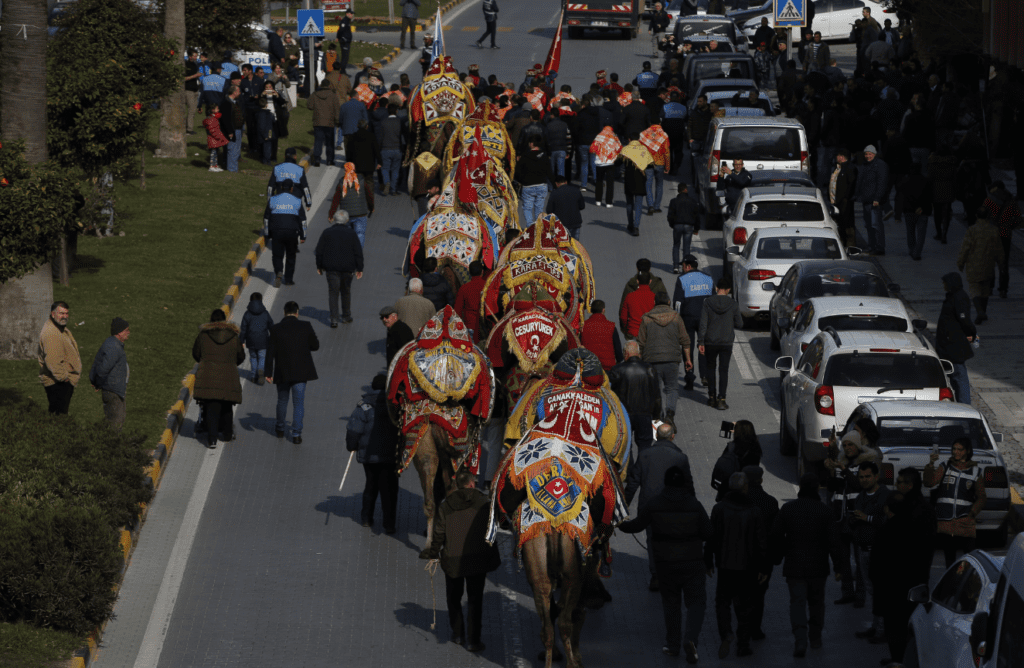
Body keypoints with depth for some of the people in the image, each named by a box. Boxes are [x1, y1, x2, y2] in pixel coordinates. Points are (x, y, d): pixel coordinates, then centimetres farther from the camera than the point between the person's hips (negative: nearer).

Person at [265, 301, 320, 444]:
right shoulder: (305, 327, -8)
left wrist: (269, 373, -2)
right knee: (299, 403, 6)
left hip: (282, 373, 1)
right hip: (301, 372, -1)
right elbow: (315, 346, 2)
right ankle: (296, 434, 3)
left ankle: (280, 429, 35)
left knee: (282, 401, 20)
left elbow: (270, 353, -7)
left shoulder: (276, 329, -8)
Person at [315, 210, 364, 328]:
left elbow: (319, 251, 2)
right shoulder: (352, 234, -1)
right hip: (347, 268, 1)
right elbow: (358, 252, 0)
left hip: (331, 268, -1)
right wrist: (359, 269, 6)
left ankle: (334, 319, -8)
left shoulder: (326, 233, -1)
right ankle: (346, 316, 26)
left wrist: (319, 266, 12)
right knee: (346, 291, 17)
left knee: (333, 292, 1)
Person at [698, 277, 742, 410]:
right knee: (723, 370, 3)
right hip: (727, 342, 0)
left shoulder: (708, 303, -7)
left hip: (711, 342, 0)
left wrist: (700, 342, -4)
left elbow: (703, 324, -9)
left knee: (710, 368, 17)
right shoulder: (732, 304, -6)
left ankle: (712, 397, 19)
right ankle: (721, 399, -5)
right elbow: (739, 324, 0)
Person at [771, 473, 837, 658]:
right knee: (816, 601, 17)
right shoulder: (823, 510, -9)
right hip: (817, 566, 0)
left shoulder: (787, 509, -5)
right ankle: (815, 637, 29)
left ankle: (800, 641, -16)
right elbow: (831, 539, -10)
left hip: (794, 566, 0)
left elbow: (776, 536, -1)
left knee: (797, 602, -1)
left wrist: (777, 559, 12)